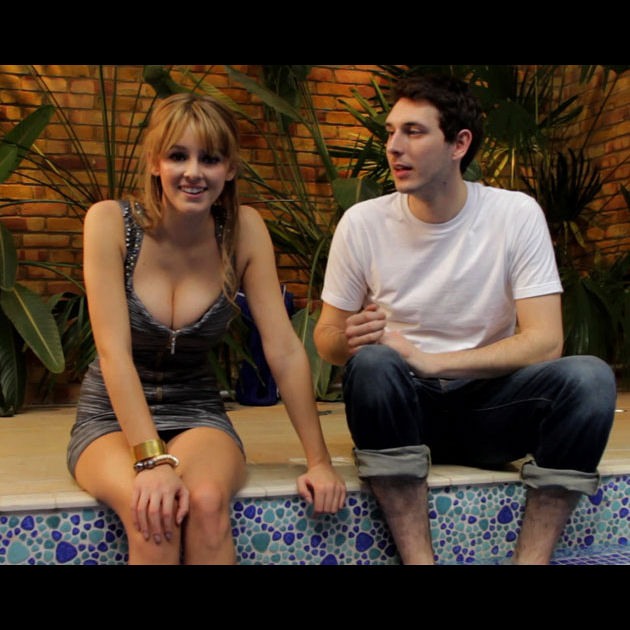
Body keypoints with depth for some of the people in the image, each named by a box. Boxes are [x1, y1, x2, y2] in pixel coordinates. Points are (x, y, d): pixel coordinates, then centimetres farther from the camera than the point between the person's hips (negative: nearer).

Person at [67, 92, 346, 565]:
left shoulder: (244, 230, -8)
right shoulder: (111, 223, -13)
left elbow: (284, 349, -9)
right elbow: (114, 352, -20)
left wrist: (319, 460, -11)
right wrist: (152, 458, -30)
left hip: (197, 413, 2)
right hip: (112, 416, -1)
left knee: (206, 501, -31)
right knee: (152, 512, -32)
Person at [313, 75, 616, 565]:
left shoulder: (517, 215, -8)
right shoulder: (363, 223, -6)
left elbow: (545, 341, -14)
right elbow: (325, 337, 2)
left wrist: (430, 361, -24)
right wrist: (349, 340, -24)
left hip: (489, 408, 0)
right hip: (403, 412, 0)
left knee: (589, 376, -27)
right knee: (372, 362, -33)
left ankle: (532, 558, -19)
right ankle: (417, 557, -26)